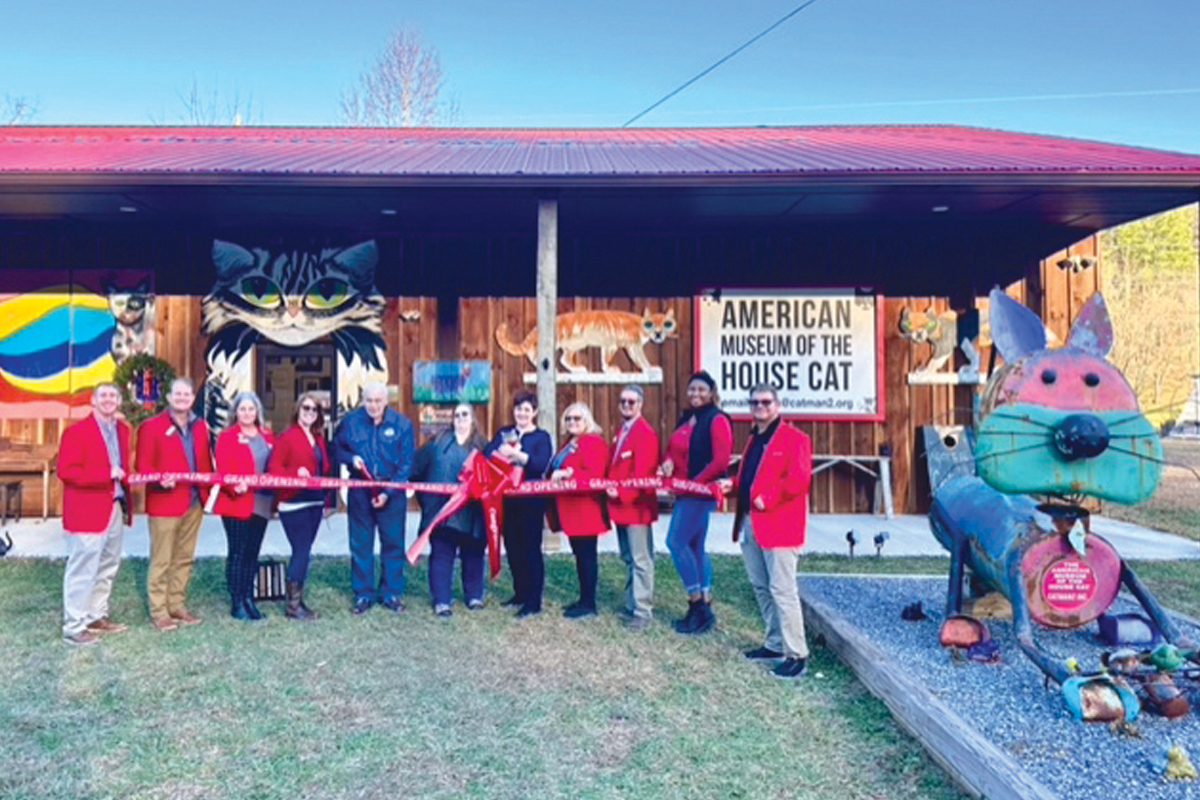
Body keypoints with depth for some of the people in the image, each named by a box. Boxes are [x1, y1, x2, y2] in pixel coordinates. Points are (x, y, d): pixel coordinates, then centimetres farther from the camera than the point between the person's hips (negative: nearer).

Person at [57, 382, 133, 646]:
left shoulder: (122, 429, 13)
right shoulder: (76, 431, -10)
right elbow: (66, 471, -17)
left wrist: (125, 490, 7)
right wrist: (106, 475, -22)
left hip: (116, 509, 8)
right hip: (88, 512, -8)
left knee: (107, 568, 15)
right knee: (82, 571, -2)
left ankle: (97, 617, 28)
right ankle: (74, 627, 7)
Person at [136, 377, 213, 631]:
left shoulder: (200, 426, 12)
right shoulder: (152, 426, -4)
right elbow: (143, 465, -8)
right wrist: (159, 480, -25)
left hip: (194, 503, 6)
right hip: (164, 503, -6)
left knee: (184, 559, 13)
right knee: (161, 561, 0)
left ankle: (177, 606, 24)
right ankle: (158, 612, 9)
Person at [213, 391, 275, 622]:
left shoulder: (267, 438, 14)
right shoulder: (227, 437, 0)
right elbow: (223, 470, -9)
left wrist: (275, 497, 0)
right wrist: (235, 486, -27)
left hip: (261, 504, 5)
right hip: (236, 503, -5)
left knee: (252, 553, 10)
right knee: (237, 553, -1)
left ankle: (248, 600, 17)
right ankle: (237, 604, 5)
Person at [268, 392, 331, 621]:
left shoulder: (318, 439, 15)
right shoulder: (287, 437, -7)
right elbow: (273, 468, -13)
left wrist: (326, 499, 11)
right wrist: (296, 473, -27)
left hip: (315, 503, 7)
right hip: (294, 504, -7)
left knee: (303, 552, 12)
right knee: (301, 551, -8)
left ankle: (298, 600, 21)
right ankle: (293, 604, 1)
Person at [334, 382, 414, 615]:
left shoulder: (402, 424, -5)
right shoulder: (351, 421, -1)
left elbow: (406, 464, -5)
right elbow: (337, 447, 13)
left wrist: (388, 492, -13)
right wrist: (351, 458, -10)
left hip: (392, 493, -1)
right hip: (360, 491, 1)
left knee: (393, 543, 6)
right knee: (360, 545, 6)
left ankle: (391, 593, 18)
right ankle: (363, 595, 17)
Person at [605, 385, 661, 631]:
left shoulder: (645, 433, -14)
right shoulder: (621, 432, 16)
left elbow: (643, 472, -21)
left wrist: (622, 493, -22)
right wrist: (610, 488, 6)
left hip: (636, 505, -10)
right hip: (620, 504, 10)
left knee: (641, 560, -4)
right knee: (628, 558, 17)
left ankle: (643, 611, 1)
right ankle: (631, 604, 28)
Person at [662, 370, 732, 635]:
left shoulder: (717, 420, -10)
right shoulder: (686, 419, 14)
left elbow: (721, 461, -18)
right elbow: (674, 451, 20)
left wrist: (695, 482, -15)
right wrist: (668, 464, -2)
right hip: (685, 491, 9)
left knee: (676, 542, -11)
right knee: (695, 547, 11)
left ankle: (698, 605, -1)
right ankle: (703, 608, 19)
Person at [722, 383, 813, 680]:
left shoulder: (794, 439, -8)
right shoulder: (754, 440, 19)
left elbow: (798, 479, -18)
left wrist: (768, 499, -22)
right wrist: (733, 484, 7)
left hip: (778, 525, -9)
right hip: (750, 524, 9)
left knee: (782, 590, -7)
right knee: (761, 588, 15)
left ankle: (796, 655, 1)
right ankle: (775, 644, 28)